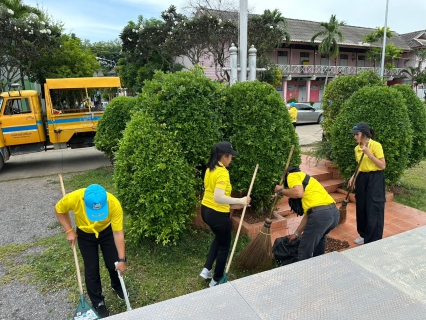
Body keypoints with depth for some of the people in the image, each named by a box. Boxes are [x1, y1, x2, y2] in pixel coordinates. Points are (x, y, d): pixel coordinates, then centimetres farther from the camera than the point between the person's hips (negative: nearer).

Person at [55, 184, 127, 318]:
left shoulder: (114, 203, -38)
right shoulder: (73, 198, -37)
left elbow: (118, 233, -28)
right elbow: (59, 210, -12)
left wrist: (121, 259, -25)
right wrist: (69, 231, -16)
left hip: (107, 231, 0)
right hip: (85, 234, 0)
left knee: (113, 264, 7)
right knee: (91, 269, 3)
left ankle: (117, 286, 39)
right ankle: (98, 302, 25)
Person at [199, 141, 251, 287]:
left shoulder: (210, 169, 5)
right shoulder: (222, 172, -23)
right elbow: (218, 197, -35)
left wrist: (230, 204, 11)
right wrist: (240, 201, -28)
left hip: (206, 210, 9)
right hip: (218, 214, -9)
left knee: (219, 238, 32)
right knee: (224, 246, 14)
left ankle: (207, 269, 30)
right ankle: (216, 281, 29)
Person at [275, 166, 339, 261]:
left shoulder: (292, 175, 10)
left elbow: (298, 193, -13)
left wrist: (281, 191, 4)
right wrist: (297, 233, 34)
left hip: (320, 213, -9)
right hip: (334, 212, 10)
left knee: (304, 253, 3)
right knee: (320, 236, 38)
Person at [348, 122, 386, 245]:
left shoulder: (376, 145, -13)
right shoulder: (357, 148, 7)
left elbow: (382, 166, -16)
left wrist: (369, 154, -22)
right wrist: (353, 177, 3)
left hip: (375, 179, -7)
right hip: (362, 179, 7)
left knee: (374, 210, -2)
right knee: (361, 208, 13)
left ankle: (374, 241, 10)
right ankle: (365, 235, 30)